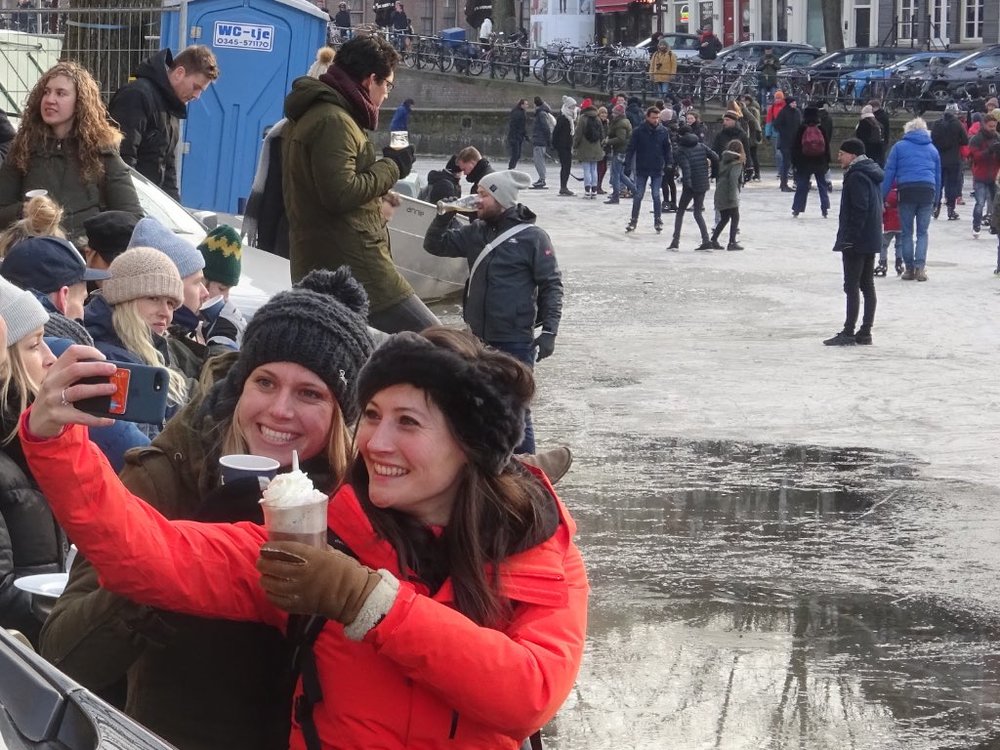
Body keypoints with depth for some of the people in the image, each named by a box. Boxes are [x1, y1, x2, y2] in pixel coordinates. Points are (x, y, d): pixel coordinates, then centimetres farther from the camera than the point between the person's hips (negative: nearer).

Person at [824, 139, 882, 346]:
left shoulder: (856, 177, -16)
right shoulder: (872, 174, 15)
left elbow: (859, 210, -23)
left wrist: (849, 238, -22)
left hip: (855, 242, -10)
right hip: (871, 240, 10)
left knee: (852, 286, -7)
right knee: (867, 286, 11)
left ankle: (848, 333, -6)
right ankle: (865, 332, 14)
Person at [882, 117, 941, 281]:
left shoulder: (899, 146, 7)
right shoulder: (932, 149, 17)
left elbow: (889, 173, 2)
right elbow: (938, 176, 19)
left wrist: (882, 196, 3)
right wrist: (935, 199, 23)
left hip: (907, 190, -2)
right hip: (928, 190, 2)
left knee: (906, 232, 8)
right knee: (922, 232, 7)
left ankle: (909, 268, 6)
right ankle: (920, 267, -6)